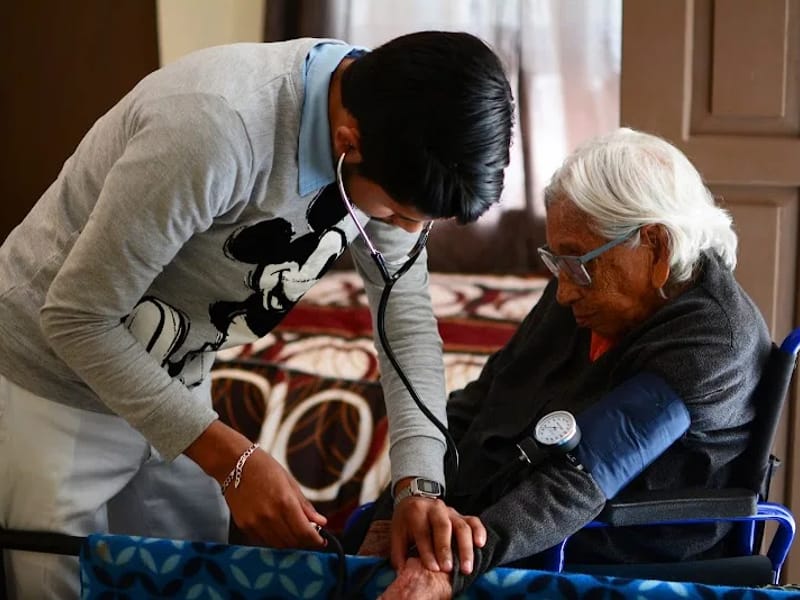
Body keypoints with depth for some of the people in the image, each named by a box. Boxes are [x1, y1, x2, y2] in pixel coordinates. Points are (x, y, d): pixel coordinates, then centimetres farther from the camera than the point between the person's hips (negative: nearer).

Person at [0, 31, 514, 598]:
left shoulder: (388, 134, -15)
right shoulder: (215, 131, -38)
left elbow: (405, 302, -5)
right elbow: (76, 319, -29)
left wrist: (420, 481, -18)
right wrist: (232, 458, -28)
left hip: (173, 381, 6)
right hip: (55, 379, -6)